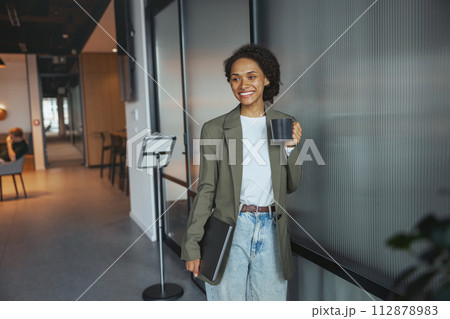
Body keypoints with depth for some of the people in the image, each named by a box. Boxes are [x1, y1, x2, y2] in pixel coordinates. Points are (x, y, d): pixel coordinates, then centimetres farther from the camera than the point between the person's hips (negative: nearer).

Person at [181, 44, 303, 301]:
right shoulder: (214, 129, -2)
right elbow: (206, 189, 0)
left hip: (271, 230, 2)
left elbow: (292, 185, 9)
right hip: (230, 230, -2)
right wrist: (192, 246, -4)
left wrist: (290, 147, -8)